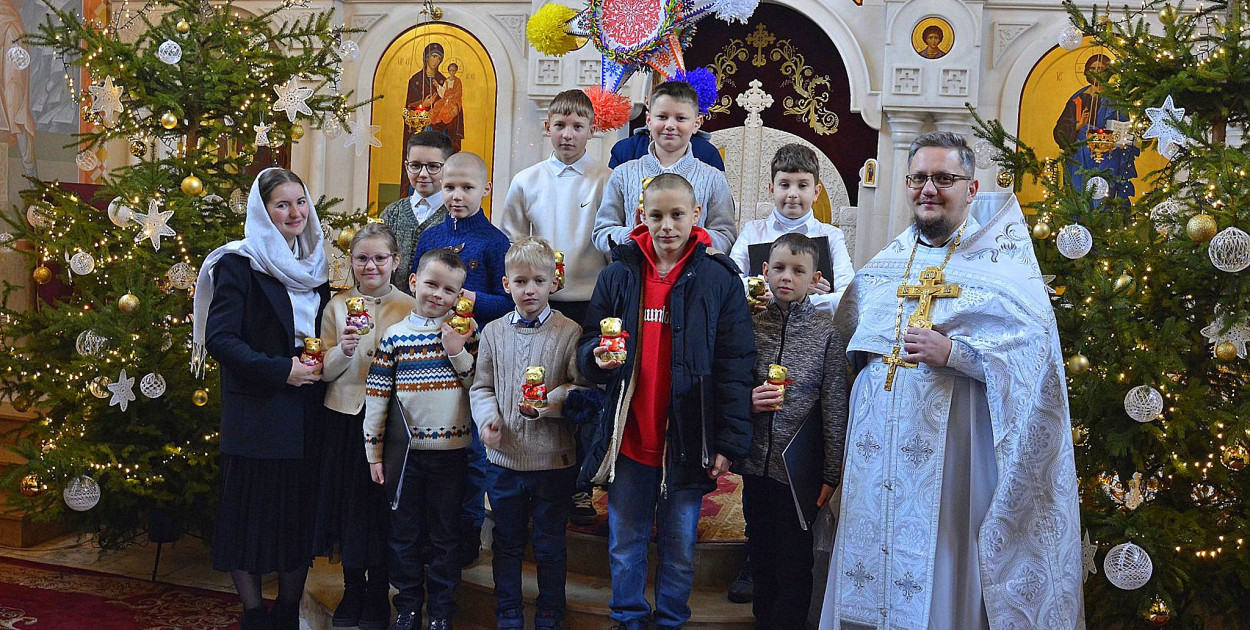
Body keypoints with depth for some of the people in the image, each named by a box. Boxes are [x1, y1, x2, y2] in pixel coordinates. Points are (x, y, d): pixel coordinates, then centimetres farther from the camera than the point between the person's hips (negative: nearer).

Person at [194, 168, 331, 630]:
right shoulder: (239, 264, -7)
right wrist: (280, 369, -19)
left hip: (306, 413, 6)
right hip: (256, 413, -5)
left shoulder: (314, 263, 13)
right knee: (252, 513, 1)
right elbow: (220, 339, -13)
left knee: (300, 513, 10)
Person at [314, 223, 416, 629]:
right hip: (344, 417, 2)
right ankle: (352, 588, 26)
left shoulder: (409, 307, -1)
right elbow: (325, 372, 1)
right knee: (347, 501, 9)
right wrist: (344, 350, -16)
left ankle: (378, 593, 20)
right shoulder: (337, 307, 5)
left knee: (382, 507, 4)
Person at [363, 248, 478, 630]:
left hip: (451, 451, 0)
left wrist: (458, 353, -17)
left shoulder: (465, 334, 1)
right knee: (404, 534, 10)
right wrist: (373, 452, 1)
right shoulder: (395, 337, 0)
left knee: (445, 536, 9)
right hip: (406, 452, 1)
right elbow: (376, 396, 2)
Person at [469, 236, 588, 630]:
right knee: (507, 542, 15)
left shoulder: (569, 332, -6)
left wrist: (548, 402, -21)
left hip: (554, 460, -3)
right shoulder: (494, 332, 4)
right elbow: (482, 386, 8)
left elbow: (582, 387, -6)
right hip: (505, 458, 3)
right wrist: (487, 419, -10)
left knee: (550, 545, 10)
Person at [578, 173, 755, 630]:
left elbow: (735, 366, -5)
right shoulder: (619, 274, 1)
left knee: (680, 547, 12)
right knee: (625, 544, 14)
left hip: (687, 441, -2)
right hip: (628, 438, 2)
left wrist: (730, 441, -10)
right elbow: (589, 342, 8)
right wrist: (598, 356, -17)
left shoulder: (719, 278, -4)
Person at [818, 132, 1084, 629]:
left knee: (943, 580, -1)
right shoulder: (883, 266, 15)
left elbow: (1037, 352, -13)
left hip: (954, 458, -4)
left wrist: (954, 353, -20)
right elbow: (846, 342, 26)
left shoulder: (1002, 263, -1)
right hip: (877, 459, 5)